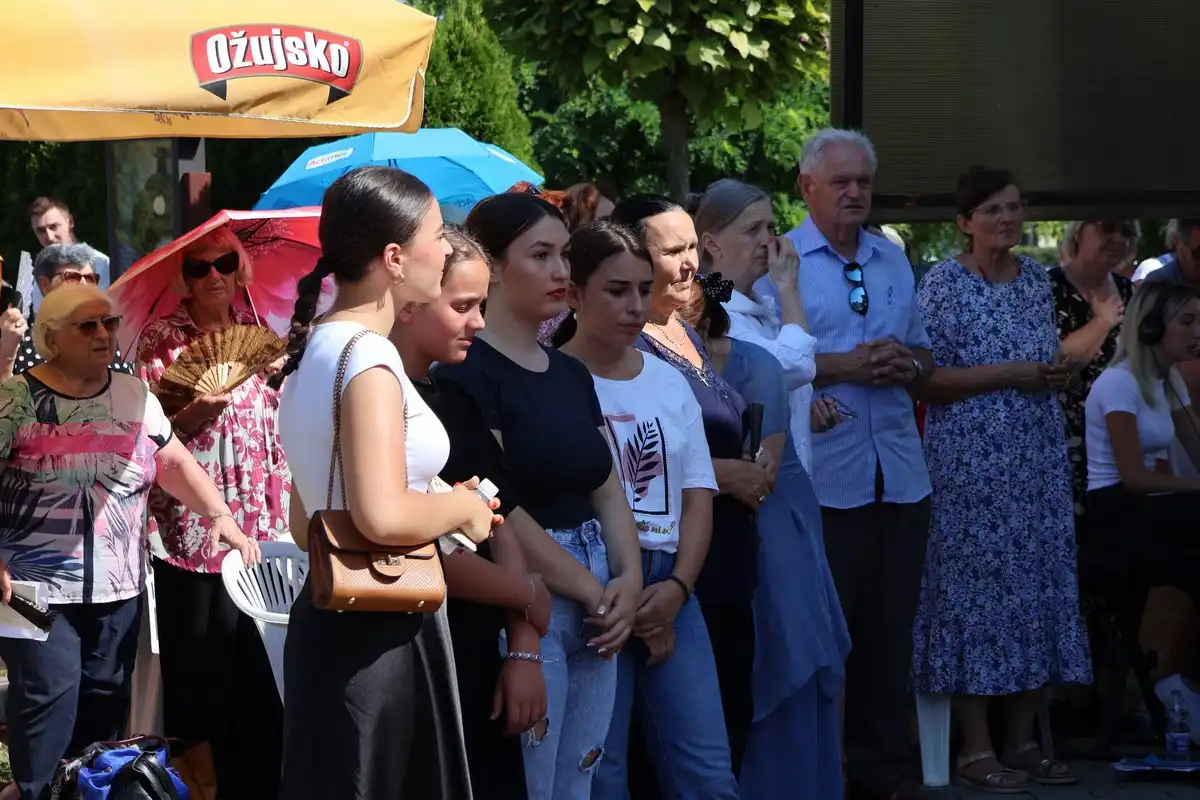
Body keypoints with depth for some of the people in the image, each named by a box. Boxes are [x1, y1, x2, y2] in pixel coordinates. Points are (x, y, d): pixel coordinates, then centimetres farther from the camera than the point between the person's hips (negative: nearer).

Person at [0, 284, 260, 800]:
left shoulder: (135, 396, 7)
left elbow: (176, 463, 9)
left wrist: (220, 515, -6)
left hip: (118, 586, 5)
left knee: (107, 698, 10)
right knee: (49, 696, -8)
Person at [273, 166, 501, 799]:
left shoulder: (316, 350, 13)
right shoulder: (368, 358, -17)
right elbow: (384, 516, -29)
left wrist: (441, 508, 17)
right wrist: (463, 507, -10)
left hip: (331, 622, 10)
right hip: (381, 636, -10)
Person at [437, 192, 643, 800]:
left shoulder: (572, 374, 14)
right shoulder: (466, 372, -11)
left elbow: (607, 490, 13)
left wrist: (627, 580, -5)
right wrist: (592, 589, -12)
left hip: (594, 609, 8)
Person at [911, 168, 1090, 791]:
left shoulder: (1036, 277, 12)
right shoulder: (944, 284, -7)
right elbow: (923, 380, -11)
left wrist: (1061, 371, -2)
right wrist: (1009, 375, -17)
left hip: (1038, 460, 6)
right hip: (972, 462, -6)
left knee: (1038, 586, 6)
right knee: (976, 587, -4)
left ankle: (1022, 740, 13)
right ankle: (976, 748, 1)